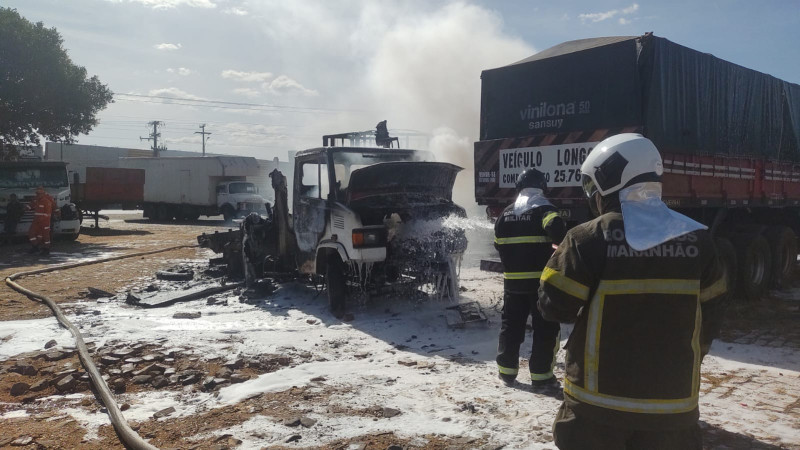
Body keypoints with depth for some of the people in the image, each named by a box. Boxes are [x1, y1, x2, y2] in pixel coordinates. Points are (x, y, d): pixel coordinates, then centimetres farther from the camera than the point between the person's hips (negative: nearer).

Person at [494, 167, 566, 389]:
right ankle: (541, 375, 6)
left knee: (511, 324, 15)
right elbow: (555, 227, -28)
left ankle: (507, 370, 20)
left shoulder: (506, 214, 10)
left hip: (513, 280, 5)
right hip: (541, 280, -5)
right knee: (545, 328, 4)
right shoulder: (543, 209, -8)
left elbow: (499, 244, 14)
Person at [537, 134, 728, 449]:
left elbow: (554, 306, -10)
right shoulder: (697, 239, -2)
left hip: (599, 400, -3)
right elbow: (709, 319, 6)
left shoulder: (589, 239, -16)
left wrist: (561, 262, 8)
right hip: (673, 403, 3)